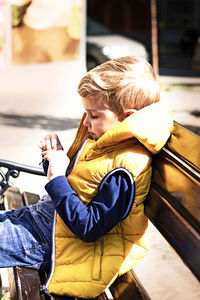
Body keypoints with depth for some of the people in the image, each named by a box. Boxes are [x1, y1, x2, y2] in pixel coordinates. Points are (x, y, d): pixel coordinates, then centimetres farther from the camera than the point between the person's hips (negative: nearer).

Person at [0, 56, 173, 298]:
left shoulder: (123, 170, -26)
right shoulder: (101, 139, 3)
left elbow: (89, 228, -27)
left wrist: (57, 180, -25)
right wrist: (54, 156, -4)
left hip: (51, 241, -10)